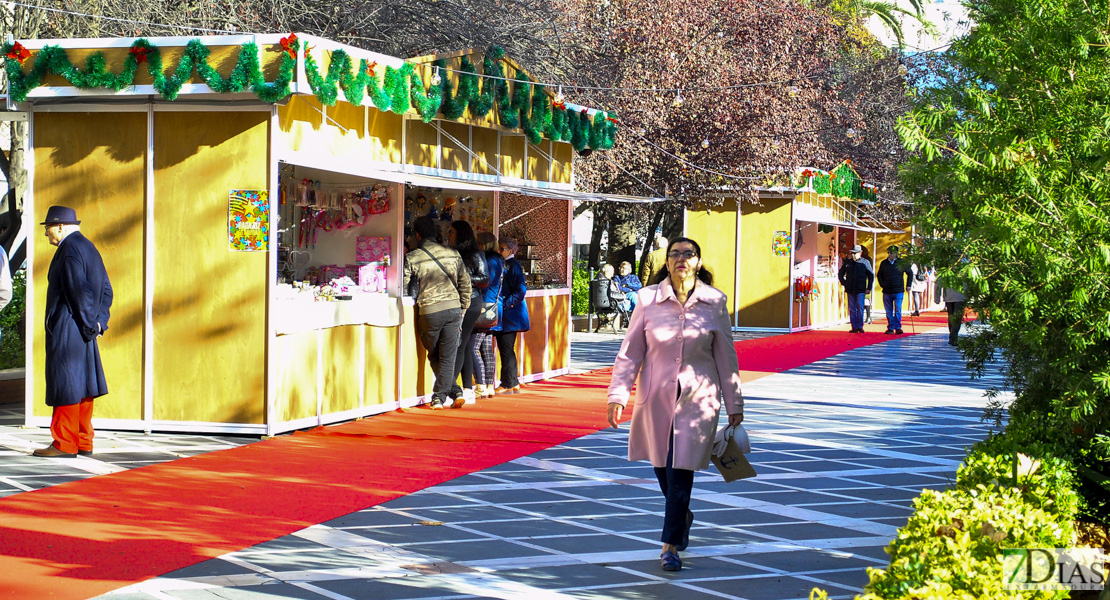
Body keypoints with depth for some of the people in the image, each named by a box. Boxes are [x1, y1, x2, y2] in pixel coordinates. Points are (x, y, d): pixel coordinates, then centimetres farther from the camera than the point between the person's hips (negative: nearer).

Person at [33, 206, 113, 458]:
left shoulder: (69, 250, -13)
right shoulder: (88, 248, 16)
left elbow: (80, 290, -19)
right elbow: (106, 290, 16)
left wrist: (90, 325, -12)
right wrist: (99, 322, 9)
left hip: (67, 330, -10)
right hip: (83, 332, 10)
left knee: (65, 383, -6)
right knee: (82, 383, 11)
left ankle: (64, 444, -3)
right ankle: (83, 442, 16)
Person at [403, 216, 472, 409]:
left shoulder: (412, 258, -4)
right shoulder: (453, 254, 6)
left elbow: (403, 287, -1)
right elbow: (465, 284, 11)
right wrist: (462, 310, 19)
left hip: (429, 311, -2)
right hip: (453, 308, 2)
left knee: (434, 356, 16)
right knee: (448, 358, 6)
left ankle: (455, 392, 12)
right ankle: (439, 397, 2)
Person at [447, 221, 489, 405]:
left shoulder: (475, 255, -3)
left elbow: (485, 280, -6)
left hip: (470, 304, -7)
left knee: (459, 345, -11)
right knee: (464, 346, 7)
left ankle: (451, 387, -14)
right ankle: (467, 389, 9)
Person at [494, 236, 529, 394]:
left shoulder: (513, 266, -10)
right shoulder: (502, 264, 16)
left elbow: (520, 290, -15)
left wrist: (505, 304, -19)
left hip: (510, 314, -10)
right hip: (502, 316, 10)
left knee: (506, 349, -7)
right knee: (505, 349, 12)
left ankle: (507, 384, -4)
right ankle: (513, 383, 18)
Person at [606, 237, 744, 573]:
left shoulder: (715, 302, -3)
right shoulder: (649, 299, -4)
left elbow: (726, 356, 4)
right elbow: (630, 351, 0)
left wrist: (735, 405, 6)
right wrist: (618, 395, -7)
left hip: (698, 397, -1)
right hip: (656, 395, 2)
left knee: (680, 471, -6)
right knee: (662, 468, 13)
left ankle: (671, 546, 6)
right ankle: (683, 518, 42)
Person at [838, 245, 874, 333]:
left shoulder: (865, 262, 3)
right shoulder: (847, 262, 9)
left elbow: (871, 276, 8)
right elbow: (840, 274, 22)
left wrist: (868, 288, 1)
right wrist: (844, 283, 10)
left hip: (860, 289, -3)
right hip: (850, 289, 3)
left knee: (860, 307, -9)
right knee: (852, 309, 2)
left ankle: (860, 326, -1)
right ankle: (854, 327, 6)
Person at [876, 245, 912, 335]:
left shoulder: (901, 263, 1)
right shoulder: (884, 263, 8)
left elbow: (909, 273, 12)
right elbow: (879, 275, 20)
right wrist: (882, 284, 6)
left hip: (898, 291, -2)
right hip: (887, 292, 3)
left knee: (898, 310, -7)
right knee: (889, 311, 5)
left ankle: (898, 327, 0)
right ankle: (890, 328, 11)